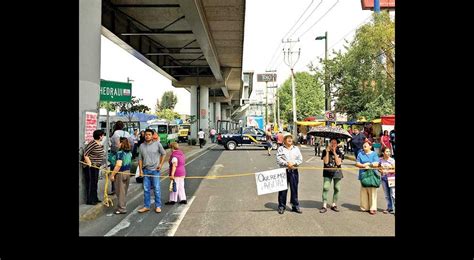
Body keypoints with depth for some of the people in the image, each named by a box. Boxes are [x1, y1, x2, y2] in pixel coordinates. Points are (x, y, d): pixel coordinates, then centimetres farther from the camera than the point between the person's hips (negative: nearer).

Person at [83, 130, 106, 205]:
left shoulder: (100, 144, 7)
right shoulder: (92, 143, -19)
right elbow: (85, 154, -20)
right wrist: (89, 163, -23)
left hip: (96, 166, 9)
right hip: (90, 166, -9)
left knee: (95, 182, 16)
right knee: (90, 183, -1)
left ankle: (95, 198, 28)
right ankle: (89, 200, 9)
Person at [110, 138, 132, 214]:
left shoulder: (120, 152, -18)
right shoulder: (129, 152, 4)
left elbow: (118, 165, -23)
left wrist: (112, 174, -17)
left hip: (120, 173, -7)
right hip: (128, 172, 7)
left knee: (120, 191, 5)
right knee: (124, 191, 18)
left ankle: (122, 209, 12)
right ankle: (123, 207, 28)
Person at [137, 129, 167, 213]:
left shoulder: (157, 144, -3)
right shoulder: (141, 146, 5)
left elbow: (163, 154, 5)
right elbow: (140, 159, 7)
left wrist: (161, 164, -2)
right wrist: (140, 170, 2)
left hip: (155, 169, -3)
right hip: (145, 170, 3)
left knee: (156, 189, 2)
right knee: (146, 189, 9)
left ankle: (158, 206, 12)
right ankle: (146, 206, 20)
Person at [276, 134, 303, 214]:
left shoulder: (296, 148, 12)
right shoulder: (281, 149, 4)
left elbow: (300, 159, 5)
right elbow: (278, 159, -5)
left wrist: (293, 163, -11)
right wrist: (286, 164, -16)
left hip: (294, 171, 2)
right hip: (284, 171, -2)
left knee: (294, 189, 7)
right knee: (283, 189, 1)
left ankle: (295, 206, 18)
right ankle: (281, 206, 12)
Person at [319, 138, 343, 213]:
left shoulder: (339, 152, 2)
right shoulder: (325, 151, 0)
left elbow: (338, 163, -11)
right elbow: (326, 162, -12)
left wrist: (334, 153, -13)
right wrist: (327, 152, -13)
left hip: (337, 172, 2)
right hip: (327, 172, -2)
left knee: (337, 189, 6)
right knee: (325, 188, -11)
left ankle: (334, 205, 20)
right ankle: (324, 206, -8)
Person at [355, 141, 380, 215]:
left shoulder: (374, 154, 4)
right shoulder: (360, 154, 11)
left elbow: (376, 164, -5)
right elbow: (357, 164, 5)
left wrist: (368, 164, -7)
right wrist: (364, 165, -11)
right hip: (363, 175, 3)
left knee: (372, 192, -4)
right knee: (363, 192, 4)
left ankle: (373, 208, 2)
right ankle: (364, 207, 13)